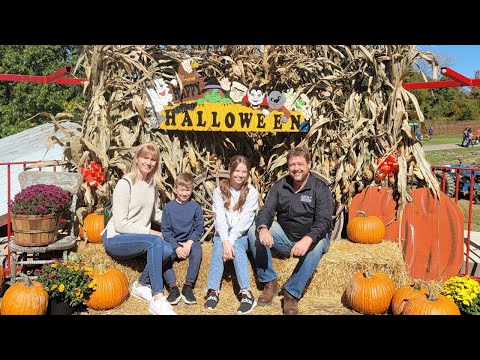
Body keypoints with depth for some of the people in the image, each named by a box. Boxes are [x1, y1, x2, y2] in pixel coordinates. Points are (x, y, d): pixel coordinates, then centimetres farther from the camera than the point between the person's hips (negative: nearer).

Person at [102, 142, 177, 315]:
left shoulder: (152, 183, 8)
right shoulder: (125, 184, -14)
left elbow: (156, 213, 17)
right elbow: (120, 224, -18)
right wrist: (149, 232, -18)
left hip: (137, 239, 6)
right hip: (115, 239, -6)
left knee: (167, 249, -23)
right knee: (155, 242, -32)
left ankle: (142, 285, 2)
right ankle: (157, 299, -27)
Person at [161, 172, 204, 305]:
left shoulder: (195, 207, 1)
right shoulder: (168, 207, 0)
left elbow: (199, 228, 1)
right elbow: (165, 230, -1)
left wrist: (189, 243, -15)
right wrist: (176, 247, -13)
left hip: (190, 240, -1)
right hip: (173, 242, 1)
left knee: (197, 252, -31)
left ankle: (188, 287, -23)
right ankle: (173, 288, -24)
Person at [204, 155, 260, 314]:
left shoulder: (252, 192, -4)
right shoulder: (219, 191, 0)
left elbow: (244, 220, -14)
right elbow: (220, 218, -11)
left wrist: (231, 240, -24)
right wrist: (225, 241, -25)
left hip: (242, 234, -1)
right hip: (223, 233, 1)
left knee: (237, 247, -31)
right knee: (218, 247, -30)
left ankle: (246, 293, -38)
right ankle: (213, 291, -34)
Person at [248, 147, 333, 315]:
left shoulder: (320, 188, -12)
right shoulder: (280, 186, 0)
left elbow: (323, 221, -23)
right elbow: (266, 211, -9)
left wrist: (308, 239, -43)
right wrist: (263, 228, -34)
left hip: (311, 237, -3)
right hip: (285, 237, 4)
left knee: (317, 245, -37)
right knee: (254, 231, -17)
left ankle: (292, 292, -24)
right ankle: (269, 282, -12)